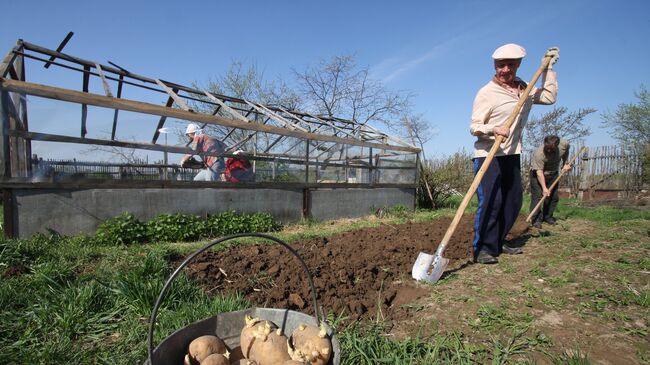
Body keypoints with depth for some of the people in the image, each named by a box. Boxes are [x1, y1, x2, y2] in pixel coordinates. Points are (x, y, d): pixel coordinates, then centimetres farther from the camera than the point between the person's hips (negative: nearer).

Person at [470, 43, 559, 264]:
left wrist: (548, 66, 18)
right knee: (490, 200, -16)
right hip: (488, 154, -8)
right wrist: (493, 130, -32)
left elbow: (549, 97, 18)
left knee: (513, 201, 10)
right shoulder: (487, 93, -9)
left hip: (512, 155, 8)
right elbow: (474, 127, -12)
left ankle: (497, 243, 22)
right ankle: (483, 248, -7)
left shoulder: (524, 89, 14)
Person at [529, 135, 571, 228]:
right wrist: (544, 188, -37)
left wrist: (565, 164, 3)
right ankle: (536, 219, -9)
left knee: (553, 196, 6)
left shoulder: (564, 145, -19)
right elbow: (539, 172, -34)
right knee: (537, 196, -13)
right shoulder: (539, 153, -35)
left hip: (553, 173, 6)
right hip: (538, 174, -5)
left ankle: (547, 216, 20)